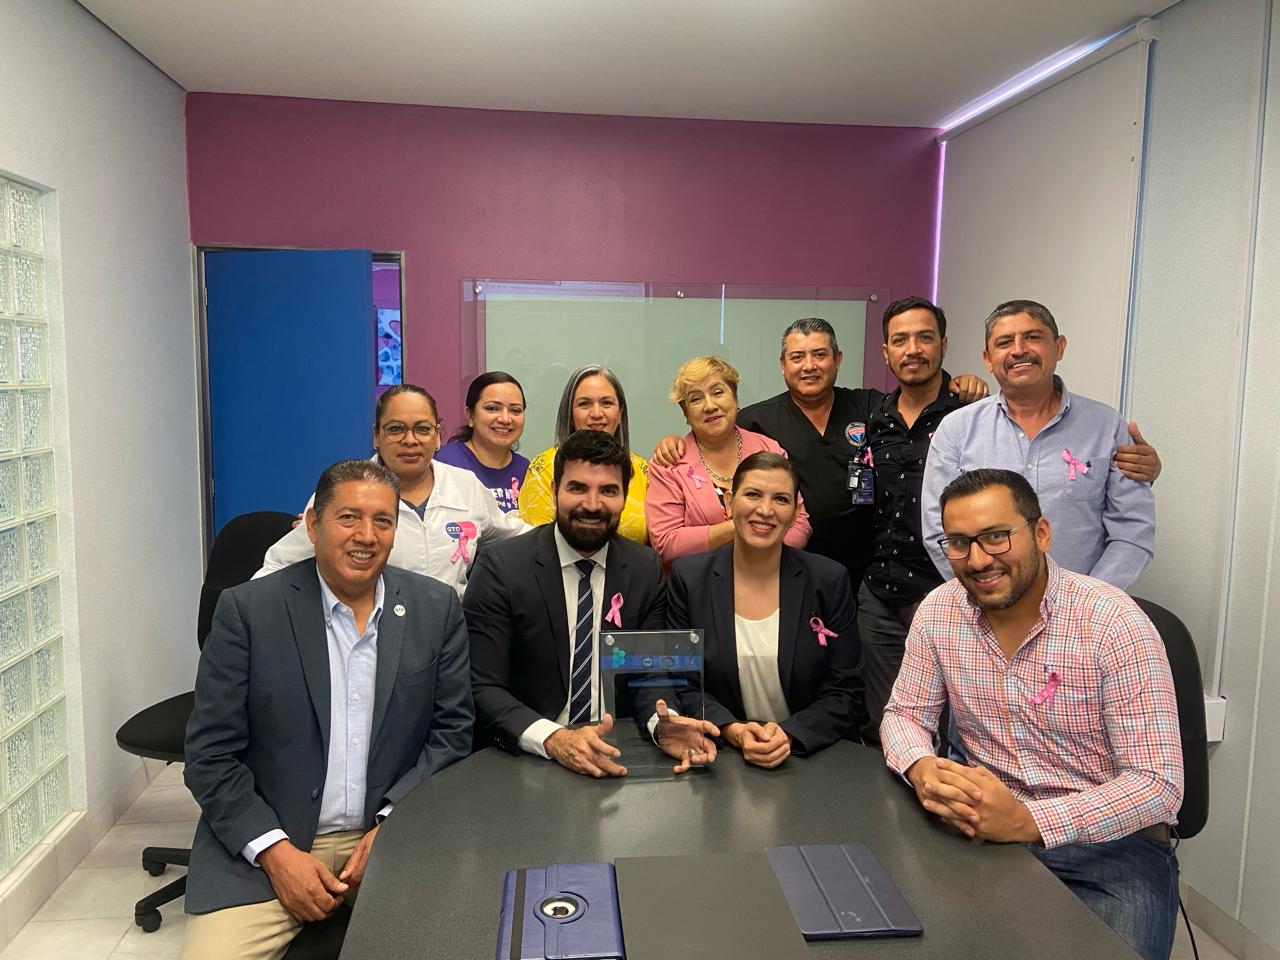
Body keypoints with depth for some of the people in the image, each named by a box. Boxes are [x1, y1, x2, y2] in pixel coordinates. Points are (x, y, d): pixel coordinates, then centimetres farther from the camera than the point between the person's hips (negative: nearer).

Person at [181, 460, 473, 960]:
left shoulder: (436, 608, 0)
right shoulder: (248, 609, -6)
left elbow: (452, 730, 3)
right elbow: (211, 755, -4)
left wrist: (392, 826, -9)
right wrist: (276, 851, -14)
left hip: (394, 837, 2)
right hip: (263, 845, -1)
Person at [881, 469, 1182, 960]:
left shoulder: (1114, 624, -16)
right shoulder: (938, 612, -4)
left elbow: (1158, 785, -18)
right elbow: (904, 714, 6)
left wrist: (1029, 820, -31)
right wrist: (922, 769, -18)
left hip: (1111, 840, -2)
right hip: (986, 825, 3)